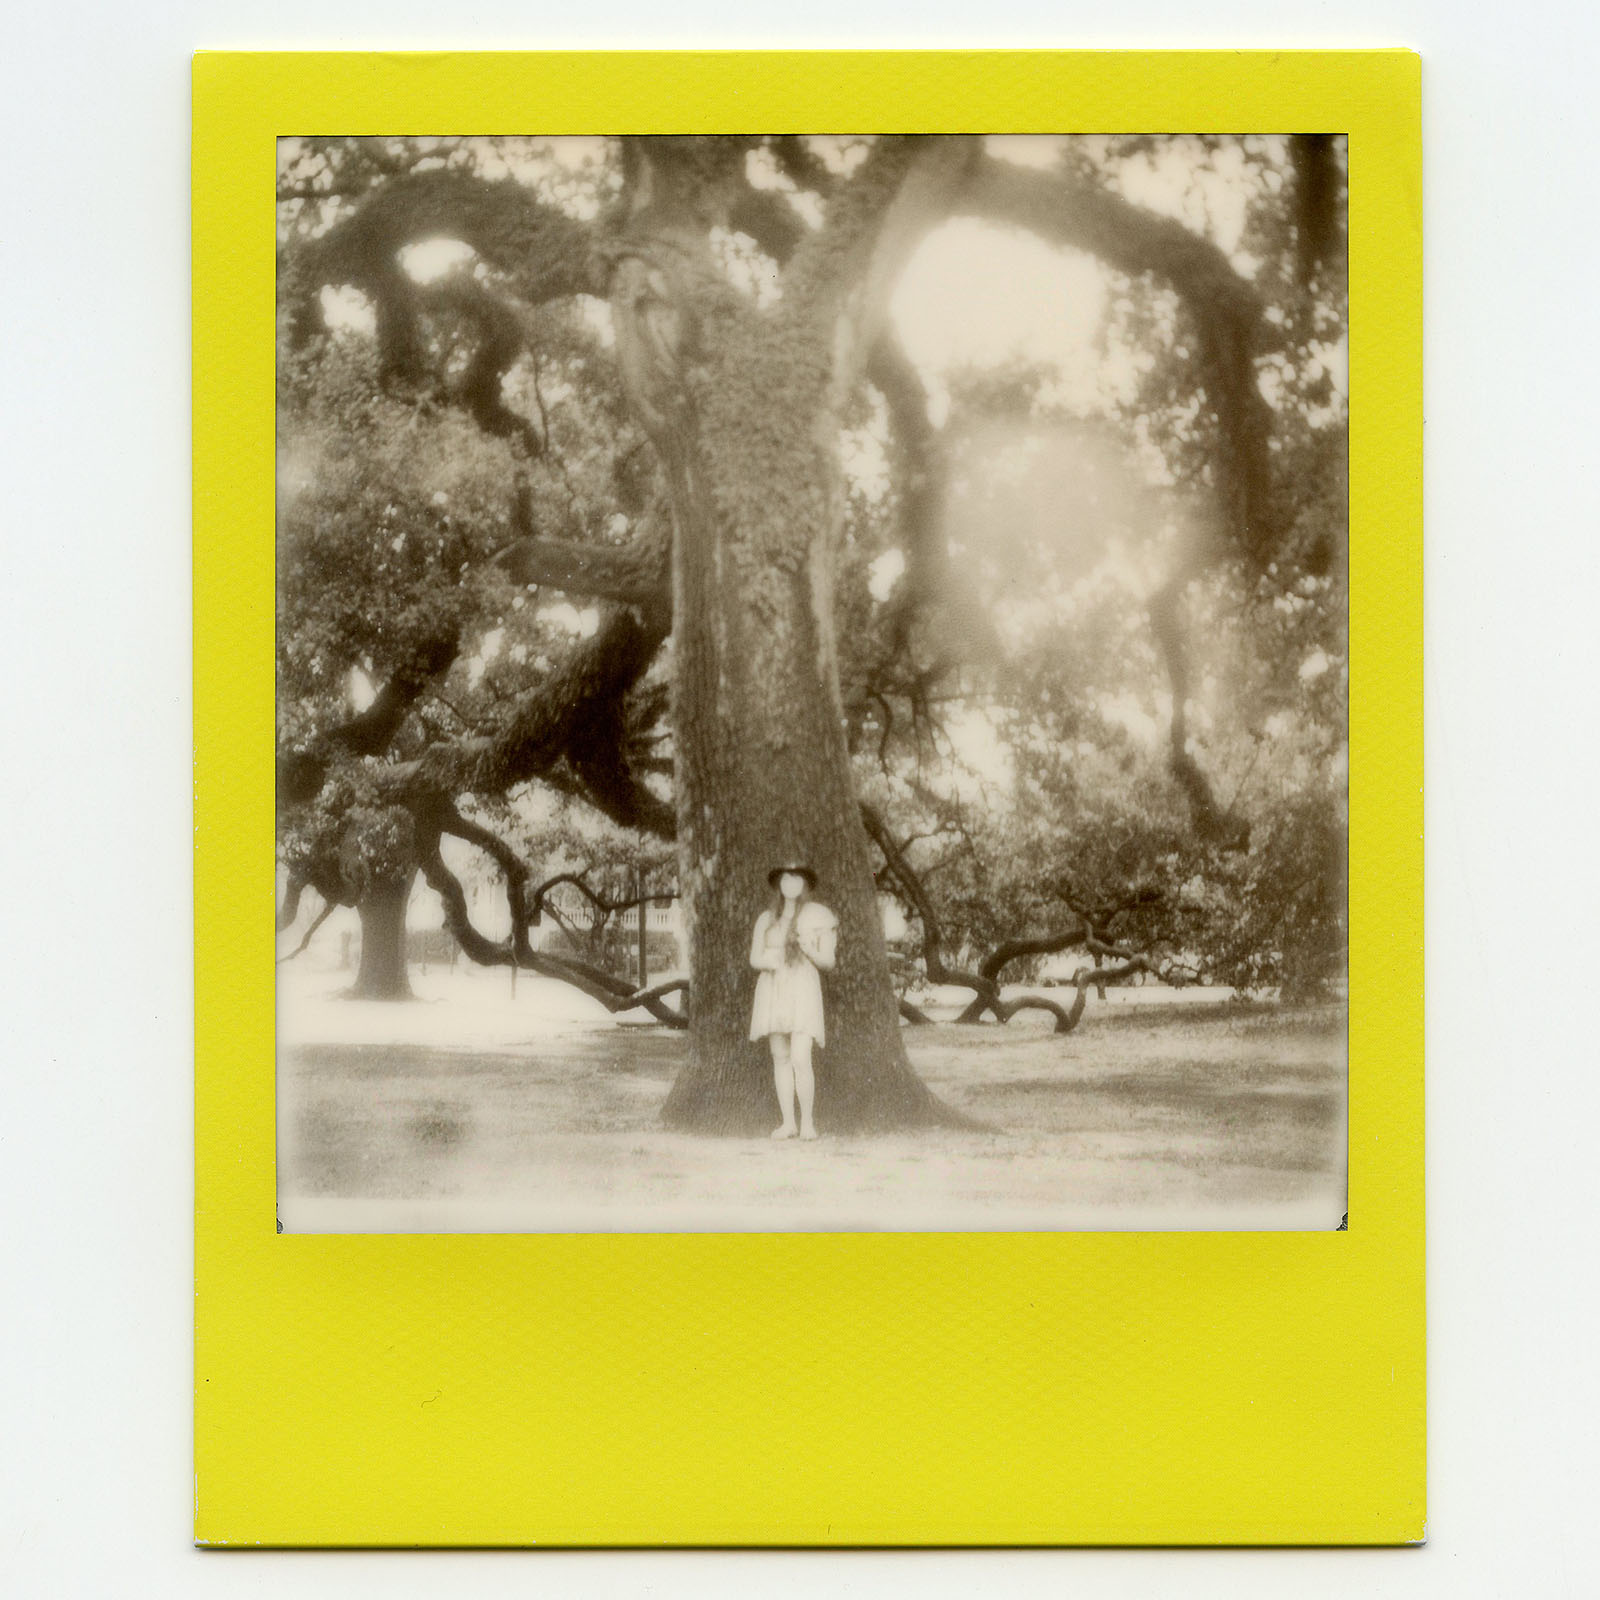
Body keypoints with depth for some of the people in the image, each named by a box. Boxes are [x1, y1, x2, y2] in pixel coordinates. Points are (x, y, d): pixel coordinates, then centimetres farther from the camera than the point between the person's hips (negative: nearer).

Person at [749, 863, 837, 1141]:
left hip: (802, 990, -3)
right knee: (781, 1058, 3)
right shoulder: (767, 919, 11)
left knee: (800, 1060, -14)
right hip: (772, 990, 3)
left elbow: (828, 962, 3)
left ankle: (807, 1122, -4)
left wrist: (810, 951, -18)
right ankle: (788, 1122, 8)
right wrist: (767, 961, -13)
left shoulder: (817, 917, 2)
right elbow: (754, 958, 11)